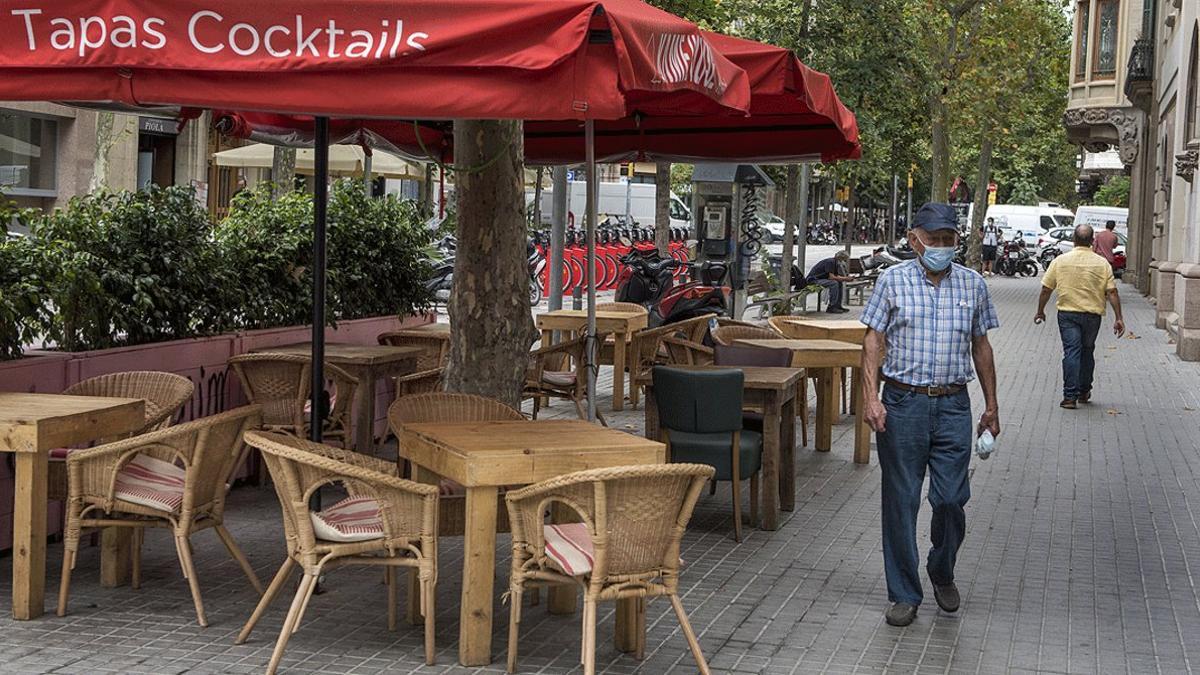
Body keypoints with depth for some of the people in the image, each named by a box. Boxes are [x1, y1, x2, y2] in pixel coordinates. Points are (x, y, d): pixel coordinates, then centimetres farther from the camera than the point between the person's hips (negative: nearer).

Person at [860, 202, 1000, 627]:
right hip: (902, 403, -1)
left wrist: (991, 405, 12)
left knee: (951, 500, 0)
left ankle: (942, 573, 28)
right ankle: (904, 595, 13)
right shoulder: (893, 281, 1)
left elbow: (981, 346, 14)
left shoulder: (973, 285, 7)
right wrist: (870, 397, -10)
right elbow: (874, 341, 0)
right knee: (901, 501, 3)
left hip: (953, 406, 1)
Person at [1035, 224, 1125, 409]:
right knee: (1087, 352, 17)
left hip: (1067, 313, -1)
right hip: (1092, 315, 1)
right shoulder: (1102, 264, -2)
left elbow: (1046, 289, 1)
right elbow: (1112, 292, -6)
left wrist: (1040, 312, 13)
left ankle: (1070, 396, -10)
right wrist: (1119, 318, -2)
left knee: (1071, 352, -2)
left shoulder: (1060, 261, -2)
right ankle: (1084, 392, 28)